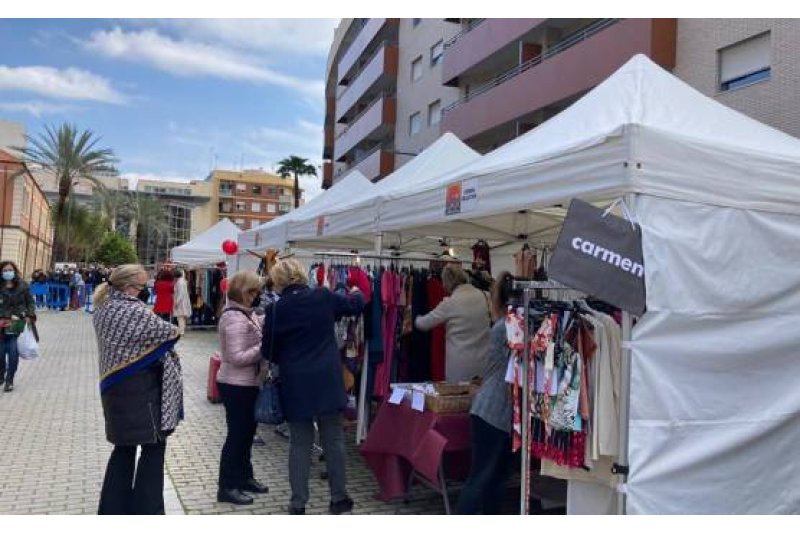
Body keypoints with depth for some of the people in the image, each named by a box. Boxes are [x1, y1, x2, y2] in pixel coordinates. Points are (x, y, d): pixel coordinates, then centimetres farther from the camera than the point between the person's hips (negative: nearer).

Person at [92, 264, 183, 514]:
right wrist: (172, 329, 7)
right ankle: (146, 509, 8)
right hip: (140, 391, -9)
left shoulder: (103, 309, 5)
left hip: (116, 388, 9)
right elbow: (170, 333, -14)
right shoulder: (134, 312, -22)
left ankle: (112, 508, 27)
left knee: (124, 447, 19)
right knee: (154, 447, 3)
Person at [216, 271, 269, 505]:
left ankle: (243, 476, 33)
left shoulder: (243, 313, 7)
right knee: (237, 434, 1)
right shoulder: (235, 318, -22)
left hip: (245, 383, 10)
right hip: (236, 385, -10)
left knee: (246, 431, 19)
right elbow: (237, 357, -26)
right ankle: (227, 487, 13)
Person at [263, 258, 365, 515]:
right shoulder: (323, 297, -4)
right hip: (327, 380, 1)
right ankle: (339, 497, 23)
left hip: (295, 383, 0)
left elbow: (268, 351, 2)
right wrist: (356, 293, 36)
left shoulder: (275, 310, -7)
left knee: (300, 443, 11)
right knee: (333, 438, 12)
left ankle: (298, 503, 18)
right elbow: (354, 305, 14)